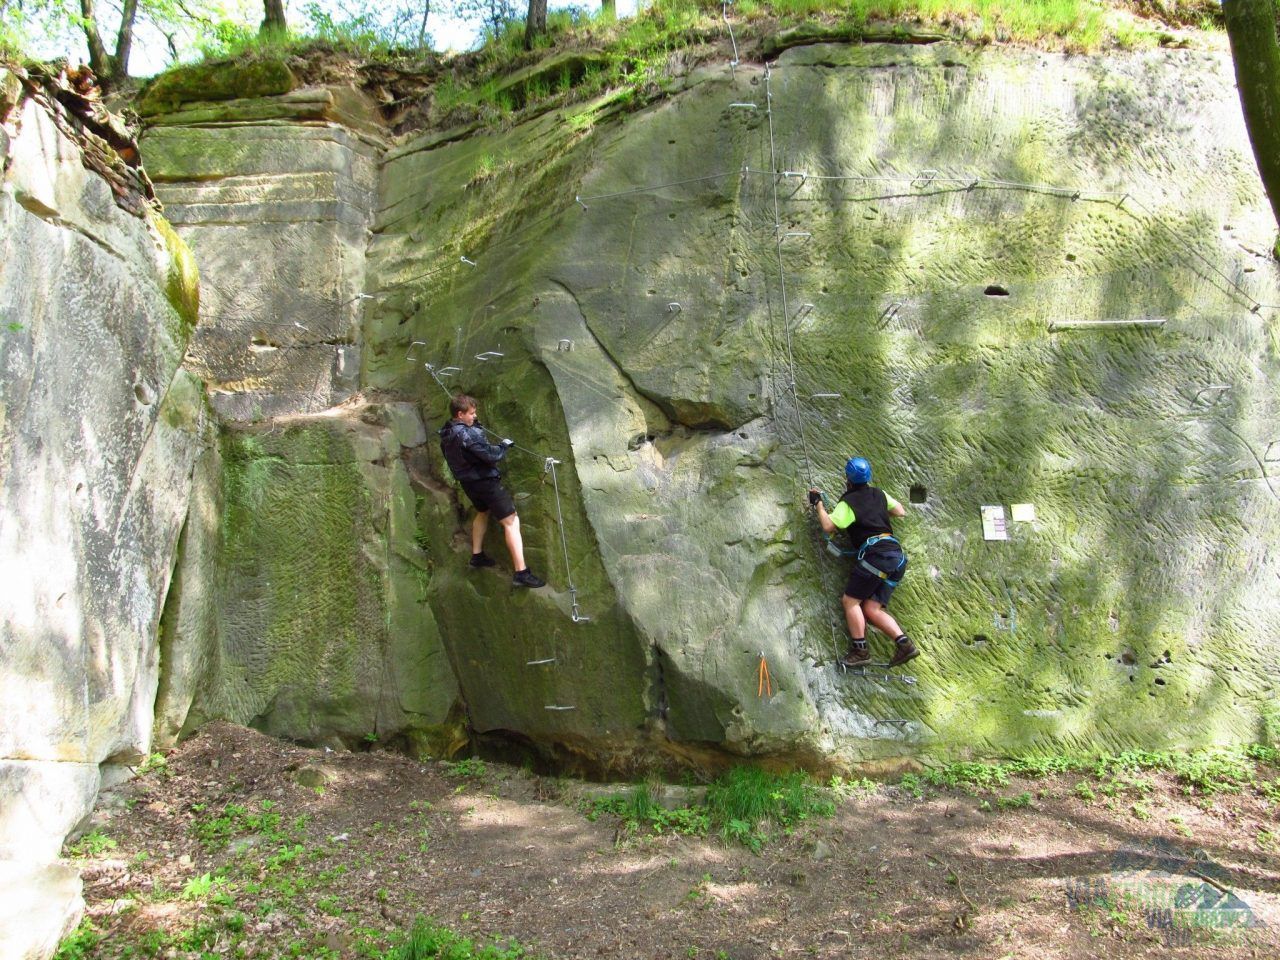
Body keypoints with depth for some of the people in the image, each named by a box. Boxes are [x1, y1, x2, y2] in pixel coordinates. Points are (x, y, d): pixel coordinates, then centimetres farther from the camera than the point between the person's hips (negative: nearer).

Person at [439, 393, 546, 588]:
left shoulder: (446, 433, 1)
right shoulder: (468, 434, -27)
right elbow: (491, 455, -27)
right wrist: (504, 445, -8)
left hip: (467, 482, 9)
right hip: (484, 481, -9)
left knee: (483, 512, 35)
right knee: (511, 522, -7)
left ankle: (477, 555, 45)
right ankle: (521, 573, -13)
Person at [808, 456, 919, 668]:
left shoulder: (847, 503, -2)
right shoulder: (879, 494, 18)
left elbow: (828, 526, -6)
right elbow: (901, 512, 30)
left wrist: (818, 504, 7)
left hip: (875, 553, -8)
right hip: (896, 555, 8)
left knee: (850, 600, -2)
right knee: (871, 609, 6)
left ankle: (860, 649, -10)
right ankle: (904, 644, -7)